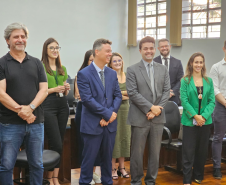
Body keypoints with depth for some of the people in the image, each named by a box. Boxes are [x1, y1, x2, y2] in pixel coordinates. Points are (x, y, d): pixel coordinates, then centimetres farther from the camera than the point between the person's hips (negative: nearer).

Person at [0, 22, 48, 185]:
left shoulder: (36, 63, 10)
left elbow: (44, 89, 3)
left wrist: (30, 108, -14)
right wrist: (20, 111, -16)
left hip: (36, 122, 3)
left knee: (37, 164, 10)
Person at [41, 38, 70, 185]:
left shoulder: (63, 69, 16)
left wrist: (66, 89, 0)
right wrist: (54, 89, -16)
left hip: (63, 106, 6)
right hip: (48, 106, -6)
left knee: (60, 144, 7)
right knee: (56, 144, -8)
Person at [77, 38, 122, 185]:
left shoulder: (112, 73, 10)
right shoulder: (84, 74, -8)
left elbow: (118, 96, 7)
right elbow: (87, 99, -16)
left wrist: (111, 114, -9)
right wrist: (107, 114, -14)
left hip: (110, 123, 5)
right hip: (92, 124, -5)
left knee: (107, 157, 14)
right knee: (89, 158, 3)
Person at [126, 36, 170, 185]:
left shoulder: (163, 69, 10)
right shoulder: (132, 70, -2)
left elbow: (166, 91, 4)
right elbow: (132, 93, -10)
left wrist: (157, 109, -10)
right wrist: (151, 107, -15)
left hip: (158, 117, 3)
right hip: (139, 118, -3)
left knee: (155, 152, 10)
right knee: (137, 152, 4)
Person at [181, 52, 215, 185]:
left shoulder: (209, 81, 5)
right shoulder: (185, 81, -3)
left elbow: (212, 101, 1)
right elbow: (184, 101, -9)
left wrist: (204, 116, -12)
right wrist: (195, 116, -17)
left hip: (205, 121, 3)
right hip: (190, 121, -3)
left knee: (202, 151, 11)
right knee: (188, 151, -1)